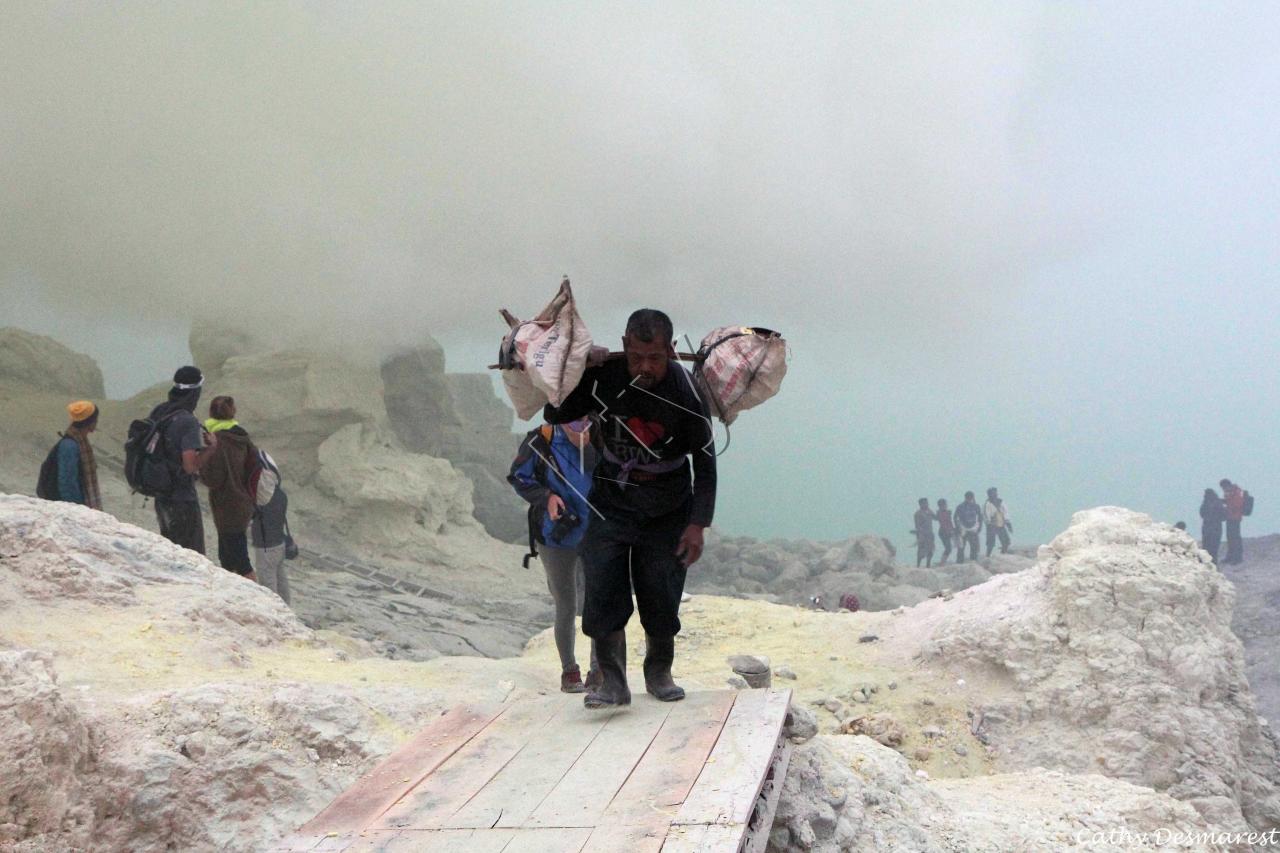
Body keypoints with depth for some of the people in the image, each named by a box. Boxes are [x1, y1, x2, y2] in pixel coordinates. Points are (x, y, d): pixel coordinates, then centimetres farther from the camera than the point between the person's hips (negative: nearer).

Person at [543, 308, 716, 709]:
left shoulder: (685, 392, -17)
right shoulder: (604, 376, -14)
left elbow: (705, 461, -10)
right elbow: (554, 416, -2)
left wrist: (698, 524, -15)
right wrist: (574, 371, -19)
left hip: (667, 510, -1)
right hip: (611, 502, 1)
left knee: (661, 597, 4)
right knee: (603, 592, -9)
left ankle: (659, 675, 26)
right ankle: (612, 683, -1)